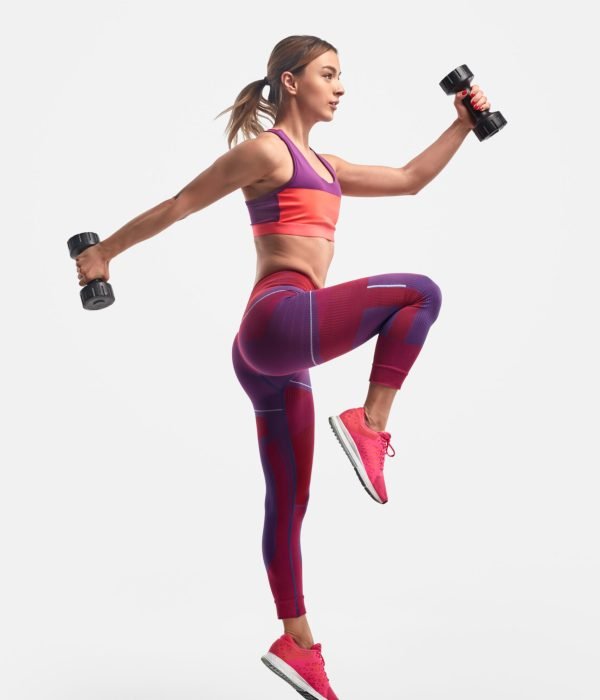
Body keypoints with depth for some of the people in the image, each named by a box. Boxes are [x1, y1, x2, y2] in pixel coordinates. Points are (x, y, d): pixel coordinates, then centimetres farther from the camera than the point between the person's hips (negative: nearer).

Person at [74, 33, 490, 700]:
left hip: (275, 351, 9)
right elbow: (177, 206, 3)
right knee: (420, 292, -10)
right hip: (281, 317, -9)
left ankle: (296, 643, 17)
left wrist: (462, 125, 25)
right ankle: (368, 423, -11)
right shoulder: (265, 150, -1)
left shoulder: (321, 165, 25)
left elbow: (410, 179, 30)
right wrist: (104, 251, 7)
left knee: (288, 502, 10)